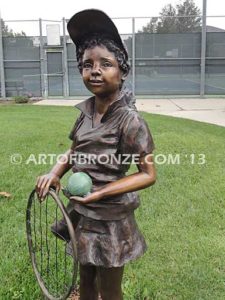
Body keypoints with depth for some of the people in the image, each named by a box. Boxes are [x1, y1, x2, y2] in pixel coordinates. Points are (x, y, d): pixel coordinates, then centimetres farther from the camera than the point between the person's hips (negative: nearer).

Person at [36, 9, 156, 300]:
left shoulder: (129, 120, -23)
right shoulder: (87, 108, -3)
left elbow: (148, 174, -20)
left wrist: (100, 192, -27)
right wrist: (55, 173, -8)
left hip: (109, 221, -6)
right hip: (82, 214, 6)